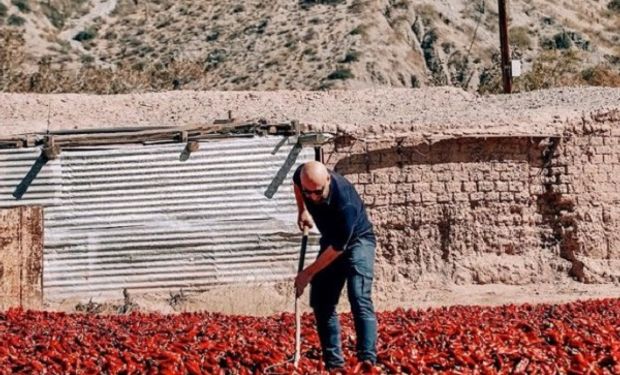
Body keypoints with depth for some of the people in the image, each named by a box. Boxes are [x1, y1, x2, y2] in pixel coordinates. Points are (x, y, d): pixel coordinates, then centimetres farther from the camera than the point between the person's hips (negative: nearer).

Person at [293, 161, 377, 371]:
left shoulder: (345, 203, -38)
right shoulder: (303, 176, -21)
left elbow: (338, 248, -27)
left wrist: (308, 273, -18)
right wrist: (302, 210, -2)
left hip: (356, 240, -7)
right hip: (330, 241, 7)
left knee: (359, 298, -24)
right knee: (321, 302, 2)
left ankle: (368, 359, -31)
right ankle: (334, 364, 7)